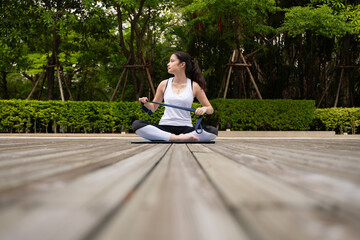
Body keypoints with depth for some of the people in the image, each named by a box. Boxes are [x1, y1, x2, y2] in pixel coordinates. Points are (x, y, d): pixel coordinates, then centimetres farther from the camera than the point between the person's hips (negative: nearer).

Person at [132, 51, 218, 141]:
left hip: (185, 128, -1)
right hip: (165, 128, 1)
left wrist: (205, 109, -13)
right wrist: (146, 104, -3)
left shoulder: (194, 86, 5)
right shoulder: (164, 84, 9)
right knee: (136, 124, -27)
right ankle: (176, 138, -32)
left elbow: (211, 109, 10)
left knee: (213, 131, -29)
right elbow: (153, 108, 20)